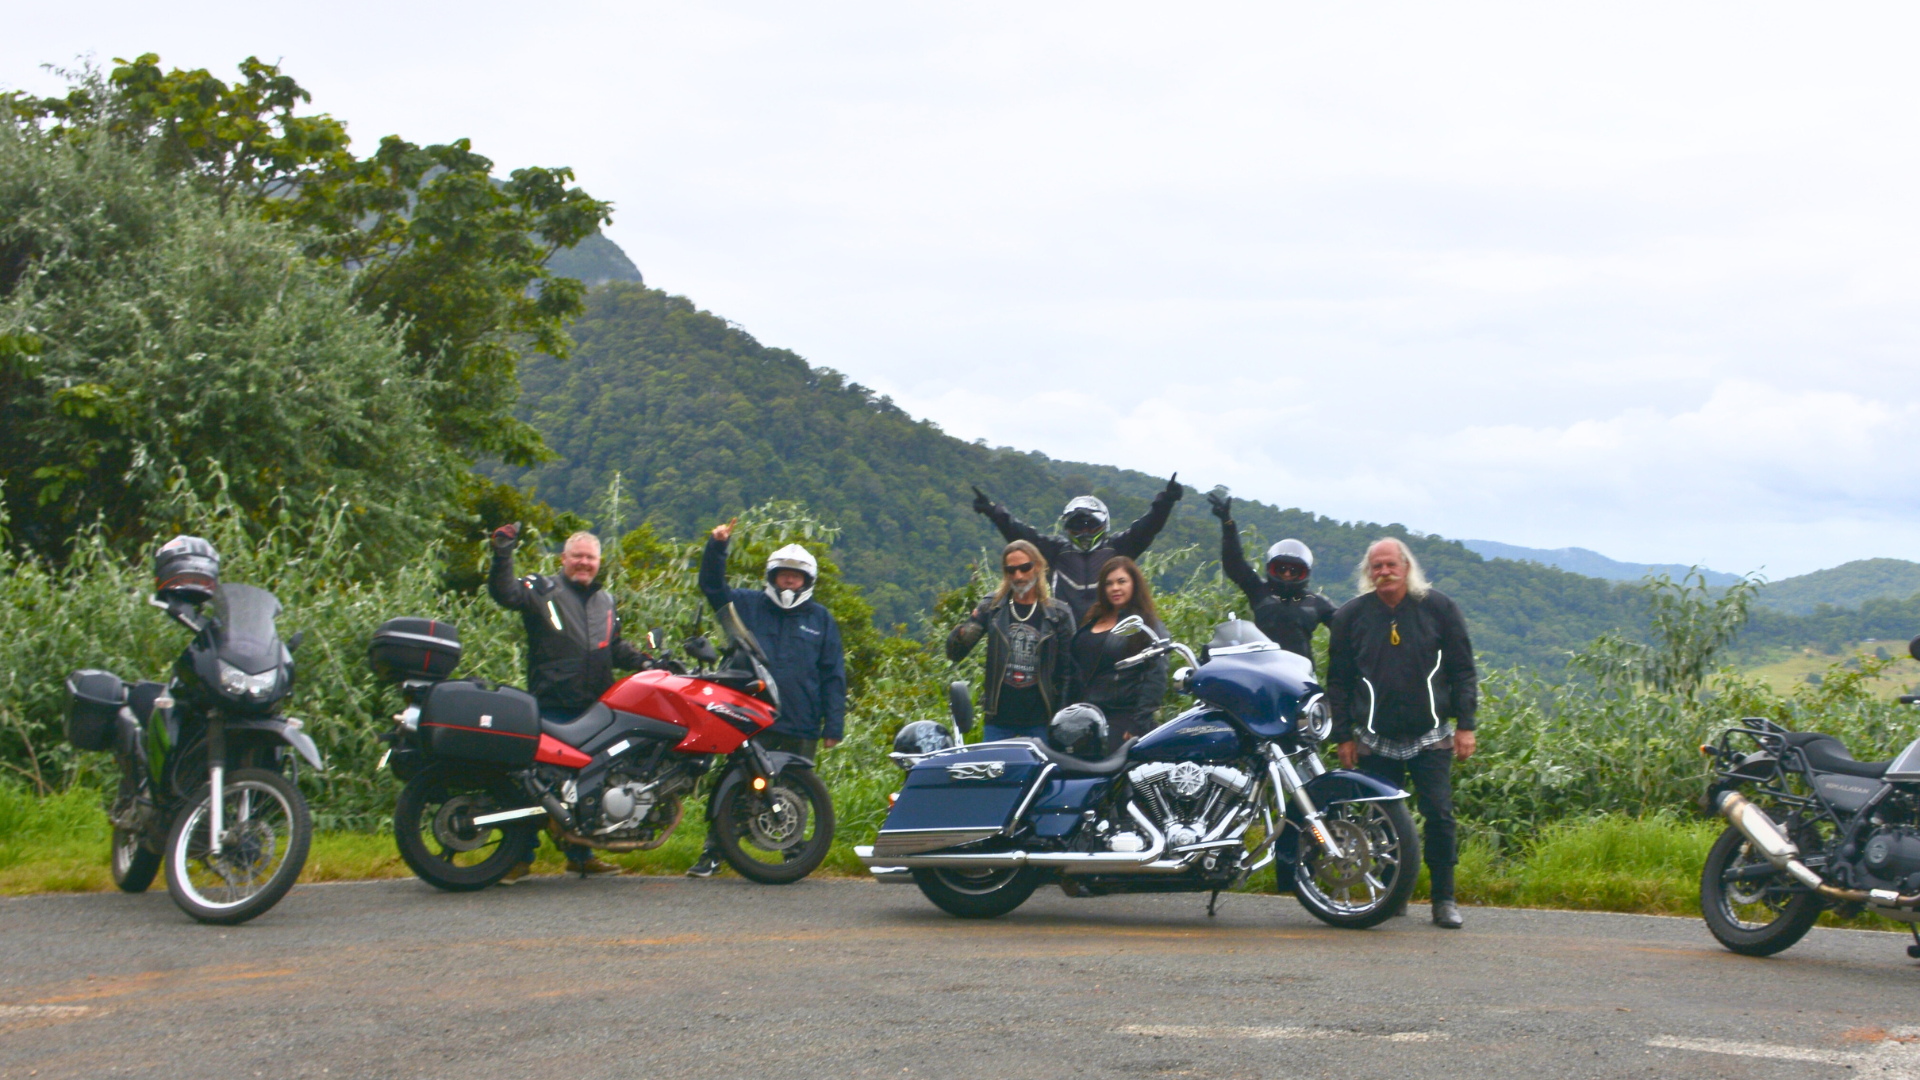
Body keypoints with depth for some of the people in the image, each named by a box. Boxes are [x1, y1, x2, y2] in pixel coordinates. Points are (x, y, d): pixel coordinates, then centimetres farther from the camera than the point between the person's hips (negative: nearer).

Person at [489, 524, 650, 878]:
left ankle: (580, 855, 21)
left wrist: (642, 661, 11)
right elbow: (505, 593, -18)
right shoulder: (542, 591, 0)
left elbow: (615, 647, 28)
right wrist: (502, 555, -32)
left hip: (595, 709, 6)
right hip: (551, 709, -6)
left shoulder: (606, 601, 20)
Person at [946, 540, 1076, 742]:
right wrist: (962, 636, -18)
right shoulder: (992, 607, 6)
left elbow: (1066, 671, 4)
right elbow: (954, 654, 5)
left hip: (1039, 721, -1)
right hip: (998, 719, 1)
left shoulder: (1058, 614, 3)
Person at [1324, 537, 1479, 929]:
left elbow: (1463, 671, 6)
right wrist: (1343, 735, 6)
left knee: (1439, 816, -7)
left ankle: (1444, 899, 4)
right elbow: (1338, 680, 11)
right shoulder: (1350, 615, 5)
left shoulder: (1438, 608, 3)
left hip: (1431, 739, -1)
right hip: (1376, 743, 1)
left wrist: (1465, 725, 0)